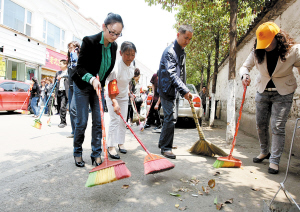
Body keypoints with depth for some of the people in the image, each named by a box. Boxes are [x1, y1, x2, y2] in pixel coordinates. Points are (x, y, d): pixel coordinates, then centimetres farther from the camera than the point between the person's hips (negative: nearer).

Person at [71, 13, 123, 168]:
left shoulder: (113, 46, -5)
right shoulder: (89, 41, -21)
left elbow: (110, 72, 0)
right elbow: (80, 67, -18)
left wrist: (113, 98, -5)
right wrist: (92, 79, -39)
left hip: (99, 86, 5)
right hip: (82, 86, -4)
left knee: (98, 121, 2)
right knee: (82, 121, -1)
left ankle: (96, 154, 12)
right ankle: (77, 153, 18)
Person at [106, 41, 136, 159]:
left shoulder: (131, 66, -6)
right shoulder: (116, 68, -31)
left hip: (124, 97, 7)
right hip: (112, 97, -6)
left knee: (123, 121, 8)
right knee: (114, 120, -12)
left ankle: (120, 143, 20)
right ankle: (111, 147, -4)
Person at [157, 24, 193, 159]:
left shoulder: (182, 52, 14)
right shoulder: (170, 51, -16)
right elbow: (172, 74, -26)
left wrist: (184, 90, 18)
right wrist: (185, 91, -31)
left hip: (175, 90, 10)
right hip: (167, 89, -10)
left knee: (172, 117, 15)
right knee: (170, 118, -12)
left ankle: (163, 142, 30)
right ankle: (165, 148, -2)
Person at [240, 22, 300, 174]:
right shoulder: (257, 52, -7)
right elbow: (245, 66, -2)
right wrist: (245, 75, -25)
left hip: (283, 94, -3)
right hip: (262, 92, 4)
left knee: (277, 127, -9)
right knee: (260, 125, 8)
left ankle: (274, 160, 3)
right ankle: (264, 152, 29)